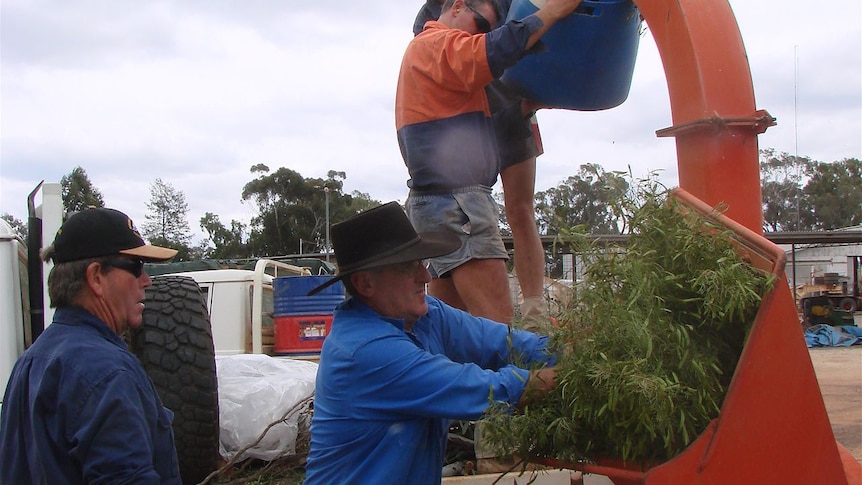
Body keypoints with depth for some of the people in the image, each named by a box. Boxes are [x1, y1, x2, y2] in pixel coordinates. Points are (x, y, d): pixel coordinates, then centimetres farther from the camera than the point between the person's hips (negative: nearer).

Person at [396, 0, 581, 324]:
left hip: (439, 199, 11)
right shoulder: (439, 44, -5)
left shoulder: (425, 49, 28)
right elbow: (495, 51, -24)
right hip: (455, 200, -11)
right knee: (497, 325, -17)